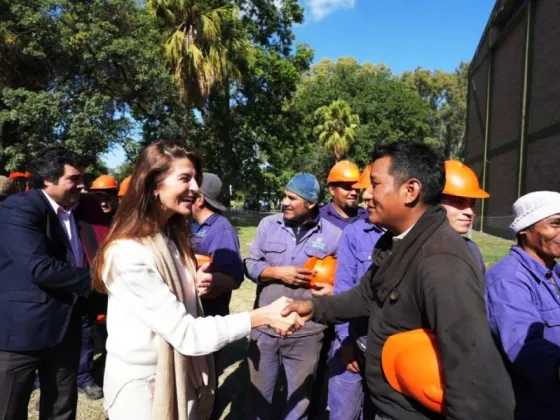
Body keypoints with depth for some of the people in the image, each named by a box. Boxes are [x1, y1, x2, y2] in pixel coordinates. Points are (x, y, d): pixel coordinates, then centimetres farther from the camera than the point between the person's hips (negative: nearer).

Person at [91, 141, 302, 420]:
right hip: (143, 385, -7)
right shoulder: (127, 254, -25)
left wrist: (195, 286, -2)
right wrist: (262, 317, -28)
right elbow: (186, 333, -27)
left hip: (181, 374, 7)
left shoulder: (172, 236, 3)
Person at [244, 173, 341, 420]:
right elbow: (250, 264, 2)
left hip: (306, 333, -2)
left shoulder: (333, 234, -6)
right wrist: (279, 272, -12)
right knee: (259, 393, 20)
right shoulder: (268, 224, 0)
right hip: (264, 328, 2)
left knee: (300, 398, 18)